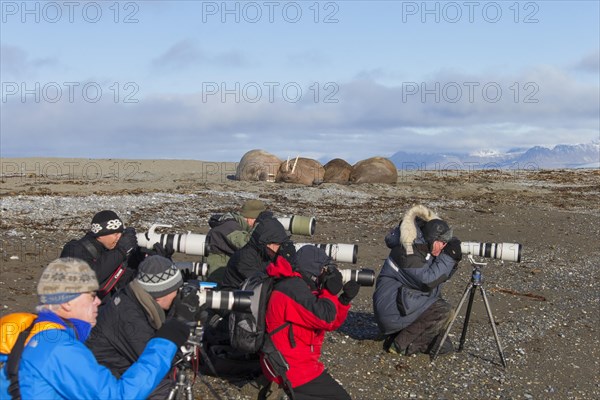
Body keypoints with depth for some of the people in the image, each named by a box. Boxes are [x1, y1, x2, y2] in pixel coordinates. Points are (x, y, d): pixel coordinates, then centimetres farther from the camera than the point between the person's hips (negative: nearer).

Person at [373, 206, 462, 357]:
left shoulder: (424, 248, 8)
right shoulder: (408, 252, -21)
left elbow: (441, 275, 13)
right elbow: (427, 280, -27)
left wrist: (453, 259, -5)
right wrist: (448, 257, -21)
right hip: (392, 310, -10)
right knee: (443, 312, -14)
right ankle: (400, 344, -11)